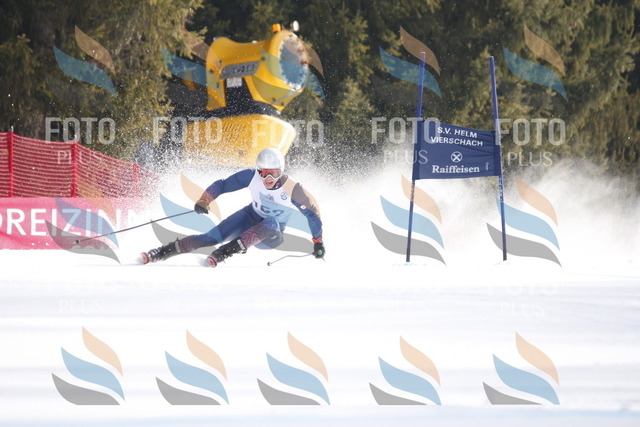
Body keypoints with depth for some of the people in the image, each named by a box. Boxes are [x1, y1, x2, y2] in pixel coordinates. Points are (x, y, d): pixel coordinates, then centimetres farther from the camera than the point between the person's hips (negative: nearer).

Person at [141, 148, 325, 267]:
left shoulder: (292, 190, -26)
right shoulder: (251, 177, -19)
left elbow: (312, 213, -12)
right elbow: (222, 185, -9)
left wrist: (318, 242, -11)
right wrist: (204, 200, -25)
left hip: (272, 236, -2)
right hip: (250, 218, 2)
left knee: (270, 223, -39)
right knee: (212, 237, -18)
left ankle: (226, 252, -43)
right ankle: (164, 251, -14)